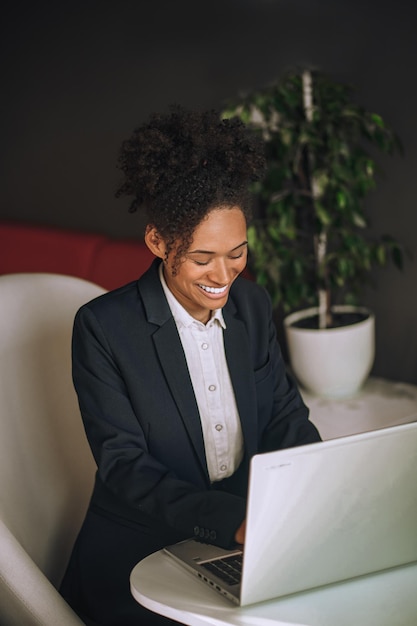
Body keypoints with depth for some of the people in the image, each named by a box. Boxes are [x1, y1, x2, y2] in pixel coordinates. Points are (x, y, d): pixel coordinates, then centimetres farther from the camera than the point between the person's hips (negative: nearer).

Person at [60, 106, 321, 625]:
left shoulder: (251, 305, 6)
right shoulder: (102, 328, -12)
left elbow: (285, 417, 6)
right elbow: (124, 466, -15)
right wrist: (230, 519, -30)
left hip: (247, 541, 5)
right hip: (141, 557, -5)